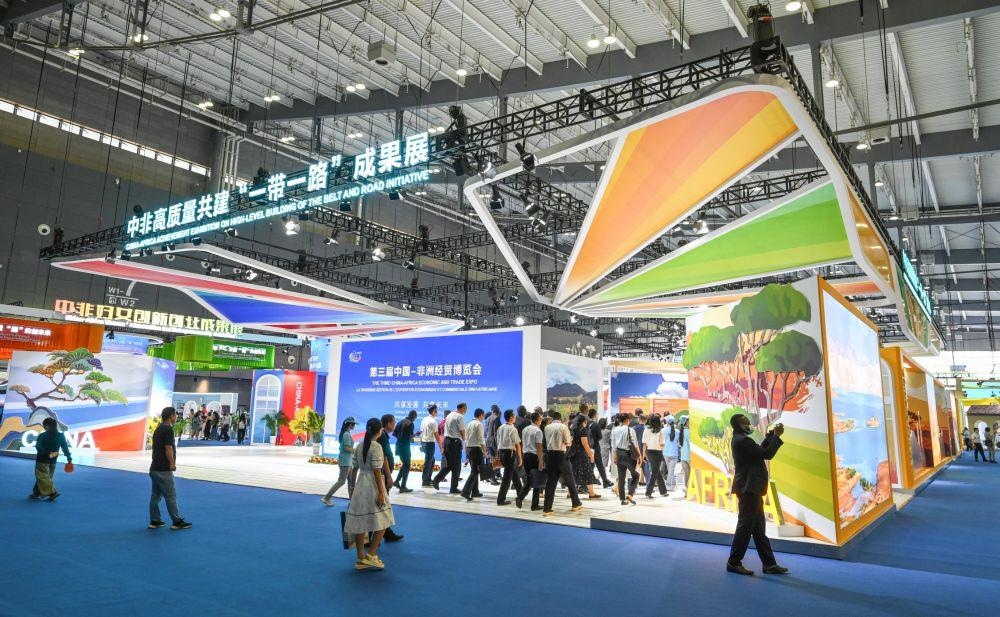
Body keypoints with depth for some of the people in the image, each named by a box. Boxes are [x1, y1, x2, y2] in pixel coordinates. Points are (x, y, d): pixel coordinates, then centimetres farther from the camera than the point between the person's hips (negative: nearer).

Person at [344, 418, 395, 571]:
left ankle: (361, 559, 14)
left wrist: (354, 487, 19)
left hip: (360, 485, 7)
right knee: (381, 522, 5)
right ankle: (371, 555, 3)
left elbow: (355, 467, 10)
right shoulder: (376, 447, -14)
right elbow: (377, 471, -17)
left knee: (360, 523, 8)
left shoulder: (359, 446, 6)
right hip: (372, 486, -7)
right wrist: (381, 492, -15)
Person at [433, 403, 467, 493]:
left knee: (448, 464, 16)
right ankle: (454, 489, 7)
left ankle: (436, 480, 7)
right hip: (455, 442, -8)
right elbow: (462, 432, -12)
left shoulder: (449, 415, 12)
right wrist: (464, 440, 6)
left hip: (446, 440, 8)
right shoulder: (459, 417, -12)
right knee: (456, 466, 2)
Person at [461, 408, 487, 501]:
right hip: (476, 449, -8)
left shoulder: (469, 424, 14)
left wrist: (467, 452, 19)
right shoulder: (479, 424, -10)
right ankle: (466, 491, -17)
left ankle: (475, 492, 22)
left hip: (468, 448, 8)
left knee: (474, 470, 17)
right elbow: (481, 439, -15)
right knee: (475, 471, -7)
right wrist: (484, 451, -9)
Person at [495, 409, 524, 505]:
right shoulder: (513, 429, -13)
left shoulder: (500, 428, 8)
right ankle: (501, 499, 1)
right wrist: (520, 458, -6)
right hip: (510, 452, -8)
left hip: (501, 452, 8)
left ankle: (519, 491, 38)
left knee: (514, 472, 24)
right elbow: (517, 445, -13)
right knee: (507, 476, -1)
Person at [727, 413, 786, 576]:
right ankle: (733, 563, 6)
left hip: (751, 489, 10)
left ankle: (769, 564, 20)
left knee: (759, 528, 13)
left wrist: (771, 435, 12)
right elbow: (767, 454, -19)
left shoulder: (741, 439, 13)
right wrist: (776, 436, -8)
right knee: (745, 527, -2)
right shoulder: (743, 441, -19)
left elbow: (761, 450, 17)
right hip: (749, 489, -10)